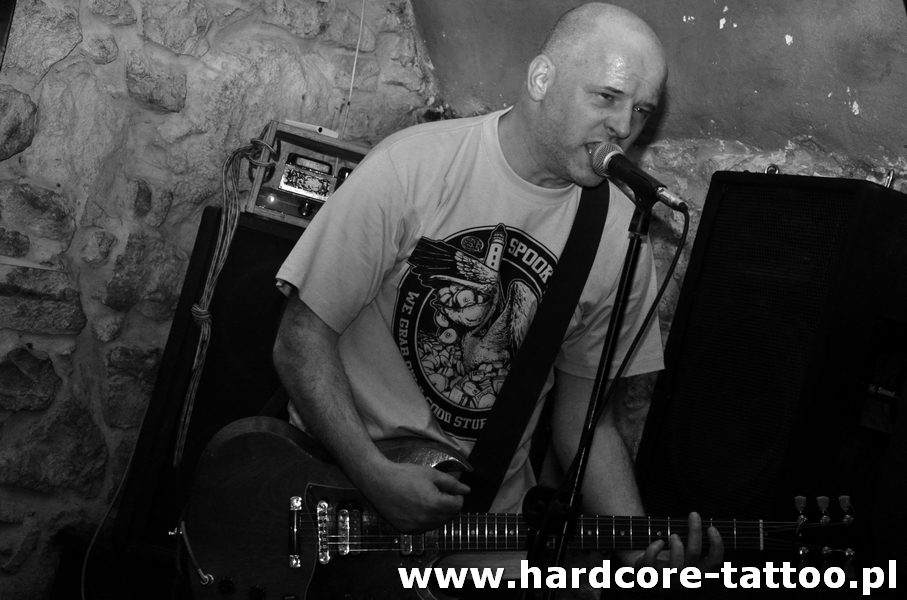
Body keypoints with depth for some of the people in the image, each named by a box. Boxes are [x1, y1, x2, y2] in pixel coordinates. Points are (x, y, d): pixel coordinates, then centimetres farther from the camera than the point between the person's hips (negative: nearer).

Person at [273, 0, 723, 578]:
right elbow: (303, 338, -9)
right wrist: (376, 476, -18)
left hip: (494, 516, 4)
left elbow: (581, 409, 7)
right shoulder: (410, 168, -13)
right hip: (341, 486, -3)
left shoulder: (619, 238, -2)